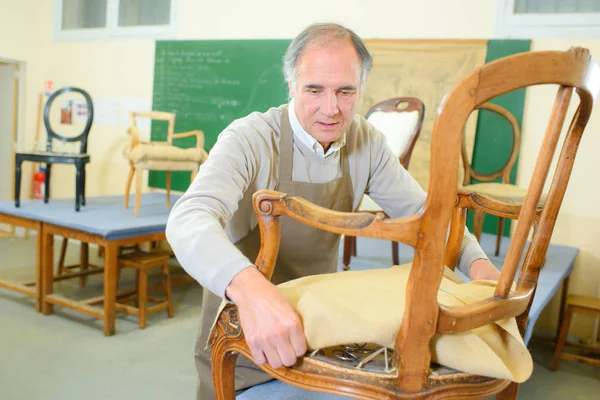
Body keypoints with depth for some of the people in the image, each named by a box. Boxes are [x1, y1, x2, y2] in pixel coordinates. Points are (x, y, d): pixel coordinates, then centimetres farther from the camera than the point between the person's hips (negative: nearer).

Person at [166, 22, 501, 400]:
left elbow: (422, 211, -2)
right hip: (242, 338, -4)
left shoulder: (367, 142, -9)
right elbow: (189, 220, -40)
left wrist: (476, 261, -20)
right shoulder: (249, 139, -25)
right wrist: (249, 286, -60)